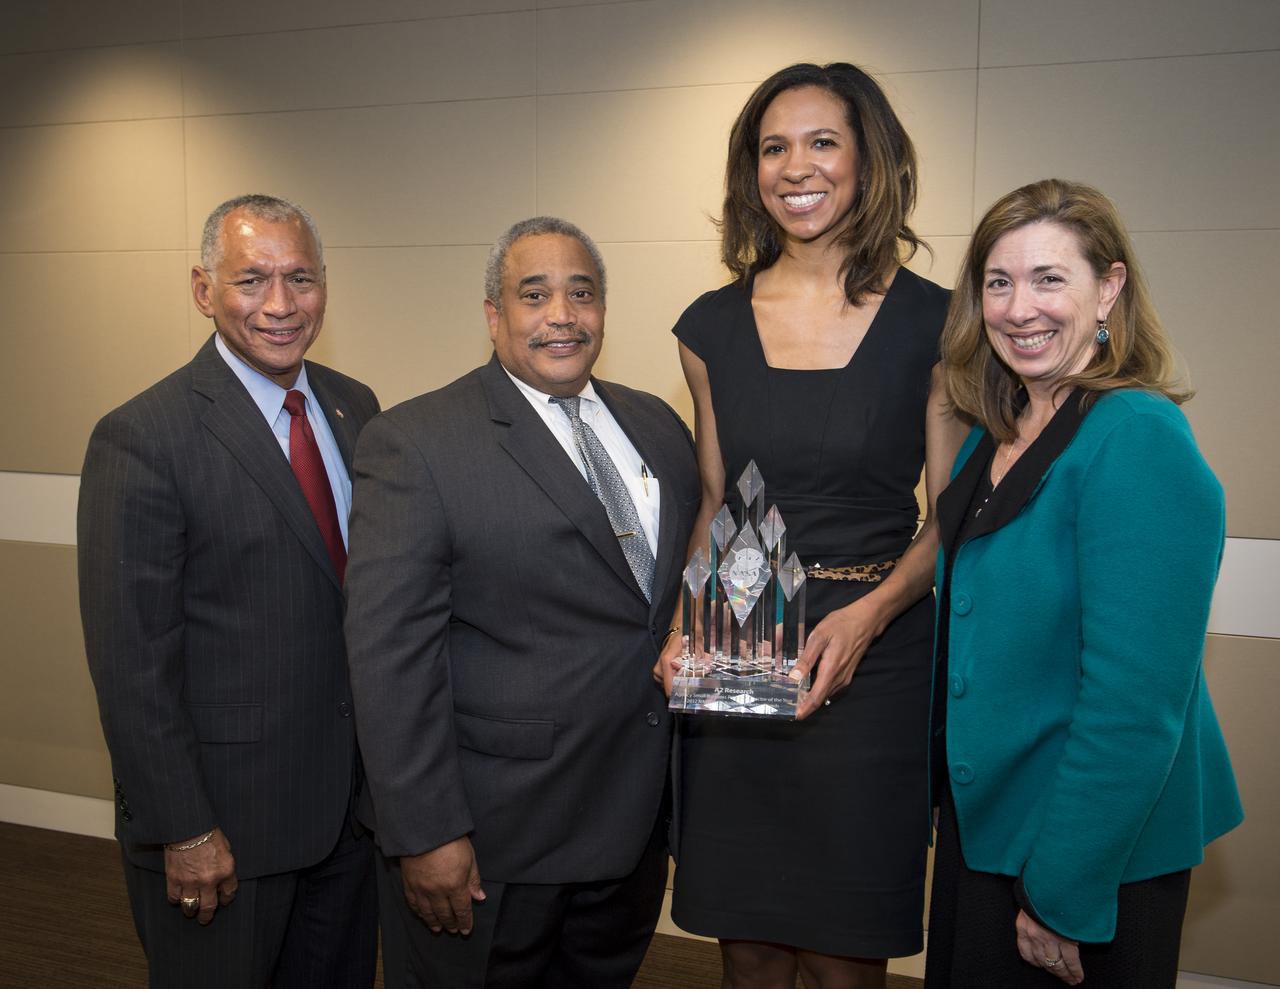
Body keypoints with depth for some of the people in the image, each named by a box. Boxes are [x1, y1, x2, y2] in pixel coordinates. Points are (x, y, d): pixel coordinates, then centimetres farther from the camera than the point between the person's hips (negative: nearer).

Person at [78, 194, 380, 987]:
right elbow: (131, 661, -15)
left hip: (351, 798, 6)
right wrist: (182, 830, -14)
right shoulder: (141, 439, -16)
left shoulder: (355, 408, 4)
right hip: (222, 816, -6)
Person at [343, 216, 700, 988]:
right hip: (488, 840, -5)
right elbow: (390, 654, -16)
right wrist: (425, 834, -17)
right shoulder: (415, 443, -12)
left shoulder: (659, 426, 7)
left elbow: (688, 593, 11)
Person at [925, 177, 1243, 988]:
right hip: (983, 825, 8)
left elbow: (1134, 701, -25)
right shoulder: (995, 435, 3)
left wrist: (1065, 894, -20)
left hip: (1100, 853, -7)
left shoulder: (1139, 442, -22)